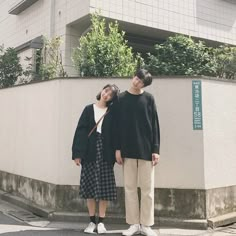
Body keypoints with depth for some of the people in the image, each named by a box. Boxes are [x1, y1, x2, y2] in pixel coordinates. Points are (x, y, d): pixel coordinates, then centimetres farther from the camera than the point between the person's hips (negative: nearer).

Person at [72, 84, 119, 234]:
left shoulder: (112, 112, 6)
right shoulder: (89, 109, 7)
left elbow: (114, 133, 1)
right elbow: (80, 131, 1)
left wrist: (116, 153, -9)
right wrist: (77, 153, -6)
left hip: (105, 153, 0)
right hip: (89, 152, 1)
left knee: (104, 188, 0)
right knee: (90, 187, 4)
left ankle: (101, 222, 12)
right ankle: (92, 222, 15)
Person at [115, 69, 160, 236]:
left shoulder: (149, 98, 3)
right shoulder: (121, 98, 6)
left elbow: (155, 124, 2)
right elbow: (118, 125, 4)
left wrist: (156, 149, -5)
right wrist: (118, 148, -2)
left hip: (146, 149, -1)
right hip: (128, 149, 1)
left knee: (147, 188, 3)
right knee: (130, 188, 5)